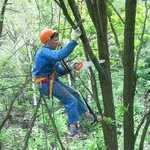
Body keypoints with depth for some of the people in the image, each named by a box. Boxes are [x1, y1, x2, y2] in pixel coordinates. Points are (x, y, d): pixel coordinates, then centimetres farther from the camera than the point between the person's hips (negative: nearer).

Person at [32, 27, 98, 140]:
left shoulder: (48, 52, 17)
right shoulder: (44, 52, -17)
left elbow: (58, 71, 17)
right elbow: (61, 55, -36)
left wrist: (69, 69, -1)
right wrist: (74, 40, -37)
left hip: (53, 81, 11)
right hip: (46, 83, -11)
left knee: (74, 94, 15)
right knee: (71, 100, -16)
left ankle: (90, 117, 22)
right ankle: (74, 131, -14)